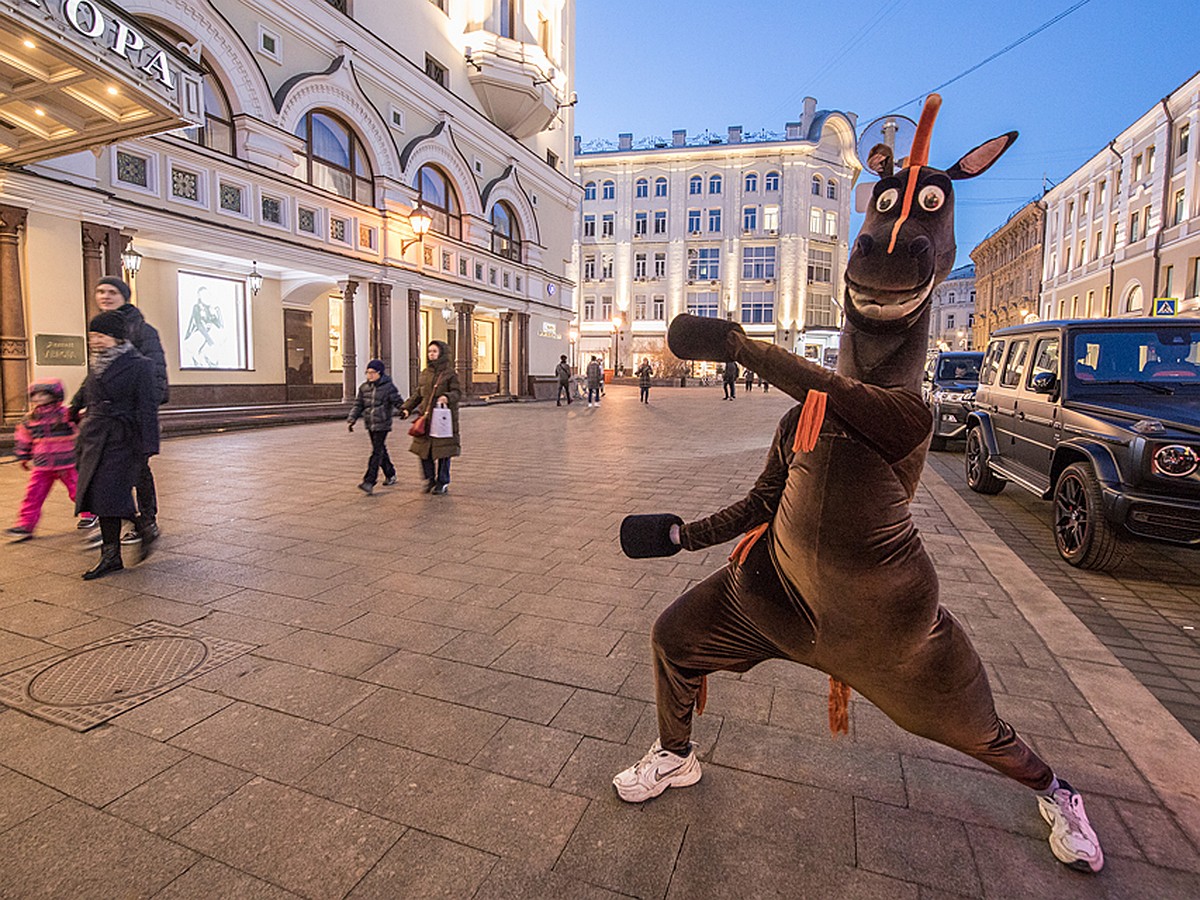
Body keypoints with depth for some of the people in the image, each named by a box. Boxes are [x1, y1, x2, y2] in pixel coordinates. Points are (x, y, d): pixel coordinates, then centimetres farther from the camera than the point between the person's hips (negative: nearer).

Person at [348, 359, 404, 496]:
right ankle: (390, 474, 33)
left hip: (382, 424, -6)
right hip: (370, 424, 6)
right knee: (381, 450, 16)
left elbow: (398, 401, -8)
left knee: (376, 452, -10)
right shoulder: (364, 387, 9)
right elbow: (358, 405, 14)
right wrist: (351, 420, 6)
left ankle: (369, 482, -13)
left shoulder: (388, 386, -6)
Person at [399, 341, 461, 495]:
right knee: (423, 449, 4)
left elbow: (457, 393, -8)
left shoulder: (449, 373, -2)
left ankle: (442, 482, 14)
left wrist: (447, 397, -28)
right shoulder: (425, 373, 14)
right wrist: (406, 407, 10)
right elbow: (418, 394, 19)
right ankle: (430, 479, 21)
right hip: (426, 417, 5)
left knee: (443, 451, 0)